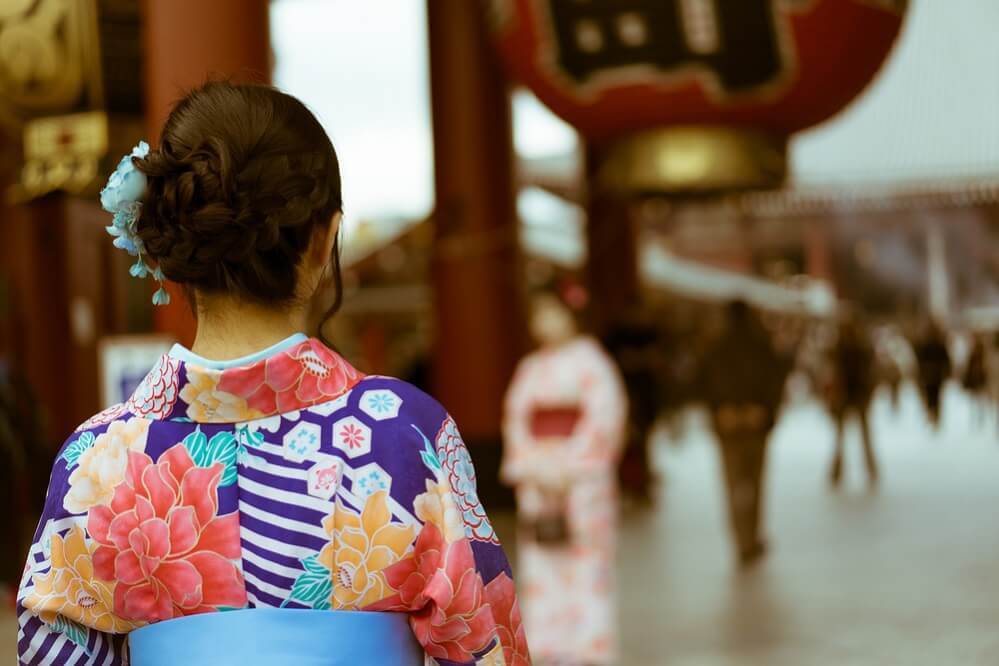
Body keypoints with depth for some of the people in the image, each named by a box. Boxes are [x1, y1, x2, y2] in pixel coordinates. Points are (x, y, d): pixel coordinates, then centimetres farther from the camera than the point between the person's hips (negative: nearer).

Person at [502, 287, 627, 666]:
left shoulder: (590, 360, -3)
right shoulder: (531, 368, 13)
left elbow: (605, 418, -9)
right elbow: (516, 418, 10)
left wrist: (569, 470, -13)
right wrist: (531, 469, -4)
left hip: (581, 474, -5)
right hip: (537, 475, 6)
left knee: (586, 561, -5)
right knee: (542, 564, 3)